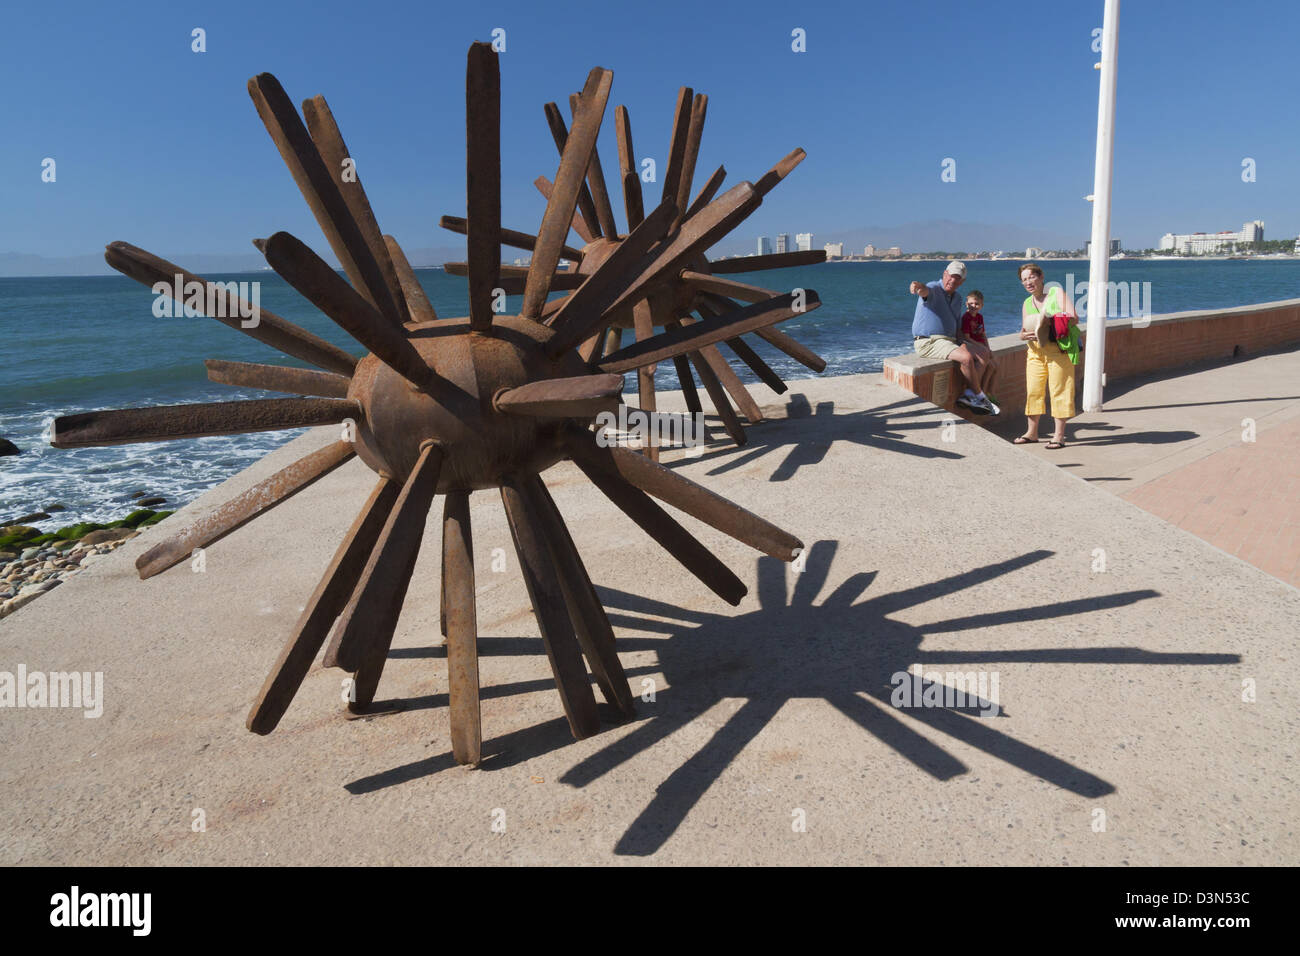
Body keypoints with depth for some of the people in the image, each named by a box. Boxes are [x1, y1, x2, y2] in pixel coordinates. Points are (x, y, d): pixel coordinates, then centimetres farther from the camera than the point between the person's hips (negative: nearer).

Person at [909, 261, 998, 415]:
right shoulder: (934, 289, -9)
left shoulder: (957, 298, 17)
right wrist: (918, 287, -60)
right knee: (966, 357, -28)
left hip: (950, 341, 9)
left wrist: (959, 341, 9)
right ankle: (980, 397, -11)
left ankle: (968, 395, -15)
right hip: (928, 342, -9)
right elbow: (925, 291, -35)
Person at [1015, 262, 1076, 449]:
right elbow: (1024, 329, 13)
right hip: (1035, 350, 5)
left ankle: (1059, 435, 0)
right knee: (1033, 389, 2)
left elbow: (1073, 317, -9)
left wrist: (1049, 319, -20)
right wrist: (1023, 335, -11)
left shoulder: (1057, 293, -1)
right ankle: (1032, 432, 13)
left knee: (1059, 390, -5)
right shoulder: (1027, 303, 14)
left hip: (1058, 349, -5)